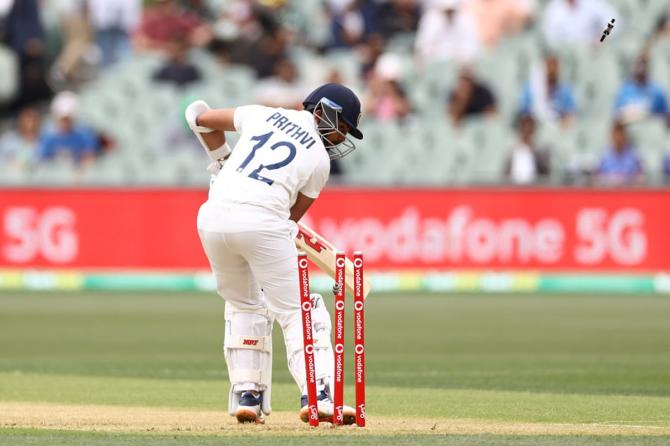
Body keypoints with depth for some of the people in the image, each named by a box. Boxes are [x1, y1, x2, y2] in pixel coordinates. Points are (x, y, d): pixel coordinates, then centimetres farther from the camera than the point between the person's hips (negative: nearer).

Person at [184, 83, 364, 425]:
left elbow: (198, 115, 29)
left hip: (214, 215, 4)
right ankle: (317, 396, -11)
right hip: (262, 221, -4)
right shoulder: (319, 159, 10)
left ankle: (246, 396, 15)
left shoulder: (262, 115, 19)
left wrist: (223, 160, 37)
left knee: (244, 305, 22)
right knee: (296, 311, 4)